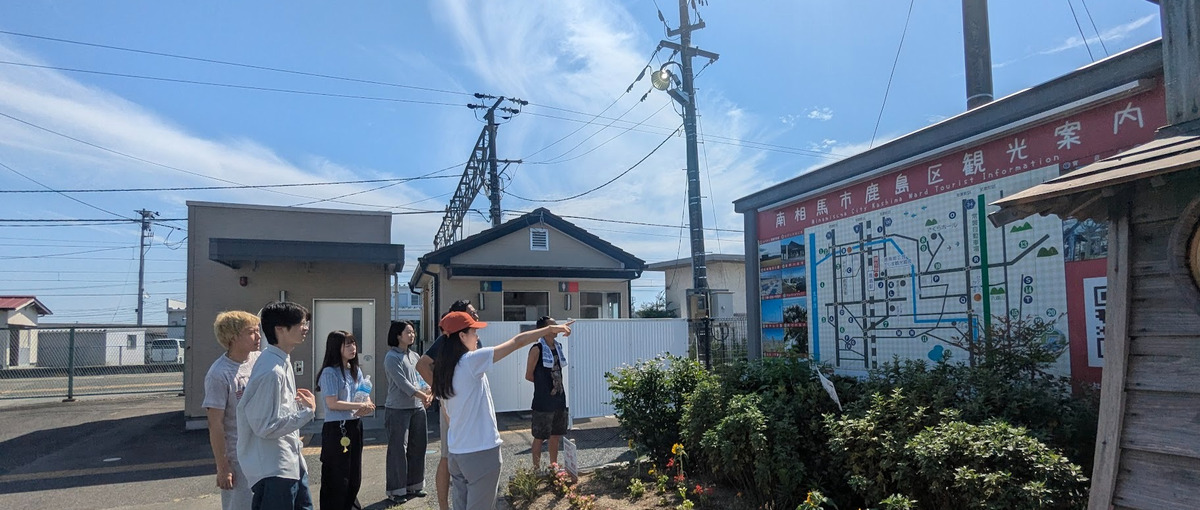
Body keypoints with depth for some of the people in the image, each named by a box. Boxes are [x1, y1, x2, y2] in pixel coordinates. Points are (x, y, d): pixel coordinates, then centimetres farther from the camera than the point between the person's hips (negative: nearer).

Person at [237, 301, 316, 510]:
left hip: (291, 463, 10)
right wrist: (308, 412, -17)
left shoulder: (282, 361, 6)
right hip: (273, 469, -10)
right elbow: (265, 426, -23)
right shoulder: (271, 371, -24)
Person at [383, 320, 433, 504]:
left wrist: (429, 392, -14)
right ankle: (396, 490, 10)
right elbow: (402, 383, -17)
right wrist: (422, 396, -21)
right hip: (398, 409, -7)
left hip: (417, 408, 7)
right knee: (398, 449, -2)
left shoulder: (415, 356, 12)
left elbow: (422, 378, 6)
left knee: (418, 447, 12)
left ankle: (414, 485, 25)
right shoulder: (392, 357, -10)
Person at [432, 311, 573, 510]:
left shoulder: (443, 370, 7)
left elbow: (449, 414, 13)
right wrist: (552, 329, -6)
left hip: (456, 452, 8)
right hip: (481, 452, -8)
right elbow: (517, 342, -13)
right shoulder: (471, 361, -15)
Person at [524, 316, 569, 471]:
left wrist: (556, 383, 5)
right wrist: (543, 383, 2)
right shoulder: (537, 349, -14)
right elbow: (529, 375, -10)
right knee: (540, 437, 3)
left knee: (556, 435, 16)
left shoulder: (557, 347, 8)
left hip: (559, 399, 7)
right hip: (543, 402, -7)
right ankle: (536, 468, 14)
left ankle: (554, 465, 30)